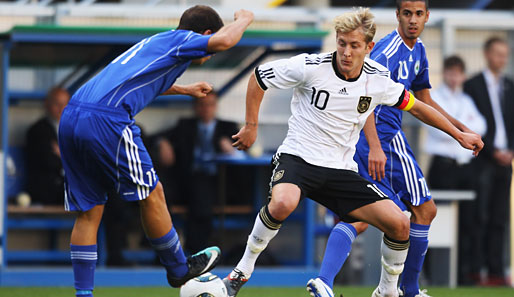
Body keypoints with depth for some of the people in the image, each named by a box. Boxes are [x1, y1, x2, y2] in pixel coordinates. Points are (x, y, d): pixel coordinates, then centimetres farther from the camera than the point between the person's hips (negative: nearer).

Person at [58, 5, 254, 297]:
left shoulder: (154, 43, 32)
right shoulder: (179, 40, 6)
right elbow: (224, 40, -13)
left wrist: (184, 89, 66)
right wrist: (243, 20, 9)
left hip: (70, 119, 9)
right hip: (107, 120, -9)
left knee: (89, 212, 11)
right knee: (151, 194, 7)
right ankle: (179, 270, 21)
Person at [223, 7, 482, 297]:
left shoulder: (378, 80, -1)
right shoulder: (311, 67, -13)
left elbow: (415, 106, 16)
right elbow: (259, 77, 1)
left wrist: (459, 134, 19)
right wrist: (251, 126, 2)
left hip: (341, 169, 4)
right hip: (298, 157, -4)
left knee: (399, 224, -9)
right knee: (283, 203, -39)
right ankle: (243, 270, -16)